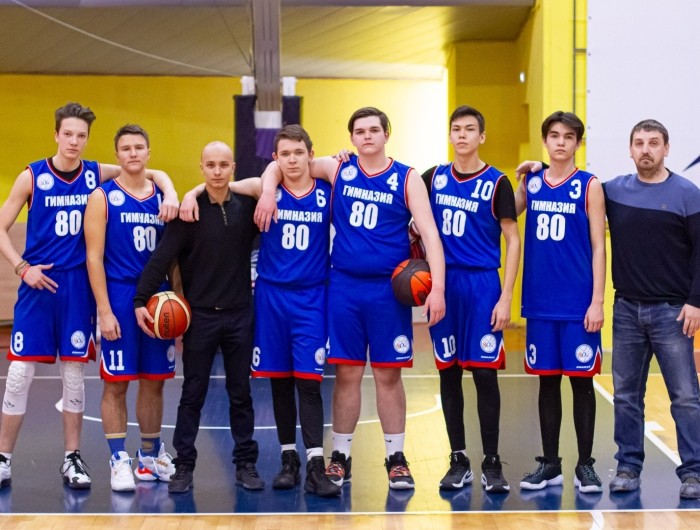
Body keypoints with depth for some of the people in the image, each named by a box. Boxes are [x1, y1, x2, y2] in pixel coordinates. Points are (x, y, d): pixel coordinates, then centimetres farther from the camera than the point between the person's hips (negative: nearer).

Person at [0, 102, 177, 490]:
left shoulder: (96, 174, 3)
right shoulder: (32, 177, -2)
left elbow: (155, 174, 9)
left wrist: (170, 195, -11)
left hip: (78, 286, 2)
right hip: (39, 284, -2)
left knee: (74, 373, 6)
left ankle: (72, 458, 16)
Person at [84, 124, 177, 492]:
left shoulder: (163, 197, 10)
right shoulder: (103, 197, -2)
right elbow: (94, 257, -7)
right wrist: (104, 310, -14)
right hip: (119, 300, -4)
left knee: (154, 381, 10)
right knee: (116, 382, -1)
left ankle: (150, 456, 23)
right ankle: (119, 460, 8)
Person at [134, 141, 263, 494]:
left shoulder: (246, 207, 2)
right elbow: (161, 257, -12)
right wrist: (141, 300, -20)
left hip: (239, 315, 2)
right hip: (200, 315, -2)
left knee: (241, 393, 8)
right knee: (193, 394, 3)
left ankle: (246, 464, 17)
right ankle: (184, 466, 10)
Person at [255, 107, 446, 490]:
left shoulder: (407, 178, -1)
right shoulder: (337, 169, 4)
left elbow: (429, 232, -7)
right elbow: (279, 165, 12)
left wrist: (437, 287, -17)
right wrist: (268, 190, -10)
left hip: (389, 289, -1)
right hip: (344, 286, 1)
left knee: (388, 373, 5)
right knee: (347, 372, 6)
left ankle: (396, 459, 15)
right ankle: (340, 457, 18)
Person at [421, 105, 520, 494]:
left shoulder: (496, 182, -2)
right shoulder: (434, 178, 8)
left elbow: (513, 239, -4)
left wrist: (506, 297, -10)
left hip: (482, 285, -3)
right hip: (442, 283, 3)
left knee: (484, 372, -3)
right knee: (448, 373, 6)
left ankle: (491, 464, 8)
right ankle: (458, 461, 16)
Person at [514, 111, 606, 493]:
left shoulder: (589, 186, -1)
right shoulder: (530, 182, 8)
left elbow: (598, 247, -4)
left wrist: (597, 301, -10)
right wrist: (519, 178, 0)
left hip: (578, 304, -3)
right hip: (540, 303, 3)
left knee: (581, 380, 3)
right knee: (546, 381, 9)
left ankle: (585, 465, 13)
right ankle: (550, 464, 18)